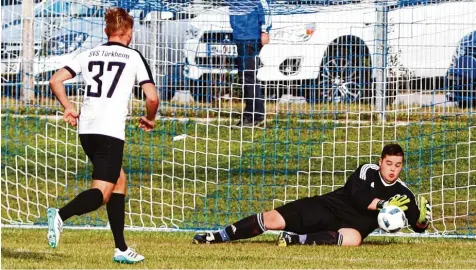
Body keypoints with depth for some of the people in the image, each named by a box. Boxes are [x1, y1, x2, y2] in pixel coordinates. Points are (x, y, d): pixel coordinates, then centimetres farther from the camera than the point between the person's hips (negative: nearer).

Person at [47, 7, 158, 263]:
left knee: (119, 180, 22)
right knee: (102, 192, -11)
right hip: (111, 132, -6)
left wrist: (68, 108, 18)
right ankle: (61, 215, -40)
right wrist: (150, 119, 14)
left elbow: (56, 80, 6)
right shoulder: (133, 57, 3)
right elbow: (152, 97, -5)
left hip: (86, 129, 6)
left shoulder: (89, 55, 14)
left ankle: (121, 248, 20)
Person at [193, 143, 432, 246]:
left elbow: (418, 226, 4)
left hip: (353, 224, 0)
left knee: (353, 238, -40)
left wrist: (423, 218, -19)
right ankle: (217, 237, -1)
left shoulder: (402, 193, 3)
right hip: (328, 207, 0)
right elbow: (358, 196, -21)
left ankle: (295, 240, -32)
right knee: (273, 219, -14)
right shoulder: (367, 172, -4)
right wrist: (383, 205, -30)